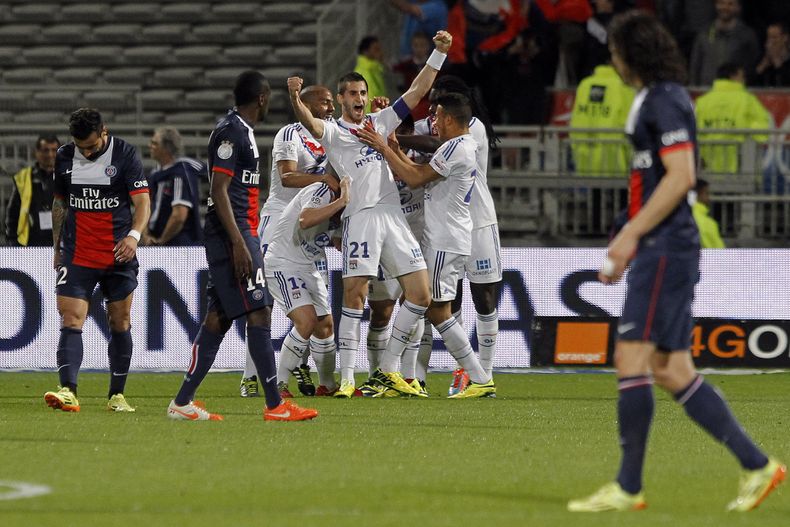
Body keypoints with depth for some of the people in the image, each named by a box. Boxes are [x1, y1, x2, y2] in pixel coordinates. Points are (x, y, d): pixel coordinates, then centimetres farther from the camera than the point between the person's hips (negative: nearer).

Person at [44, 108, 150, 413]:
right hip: (76, 255, 1)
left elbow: (142, 201, -9)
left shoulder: (125, 154, -6)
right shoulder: (64, 157, 4)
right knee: (71, 321, -13)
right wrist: (57, 247, 18)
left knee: (119, 322, 6)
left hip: (118, 253, -1)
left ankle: (117, 394, 14)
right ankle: (68, 391, -24)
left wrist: (134, 234, -26)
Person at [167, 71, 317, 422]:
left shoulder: (240, 130, 19)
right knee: (259, 313, -10)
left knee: (219, 317, 8)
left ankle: (183, 403, 9)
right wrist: (239, 244, -23)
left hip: (238, 234, 10)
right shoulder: (231, 132, -12)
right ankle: (275, 406, -10)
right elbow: (219, 190, -18)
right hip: (232, 235, -10)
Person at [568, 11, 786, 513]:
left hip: (665, 250, -10)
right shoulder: (659, 98, 20)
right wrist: (631, 244, 25)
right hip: (662, 250, 10)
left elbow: (680, 176, -20)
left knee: (631, 359, -10)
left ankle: (628, 487, -7)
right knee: (672, 370, 8)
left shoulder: (665, 100, -11)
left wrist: (630, 234, -19)